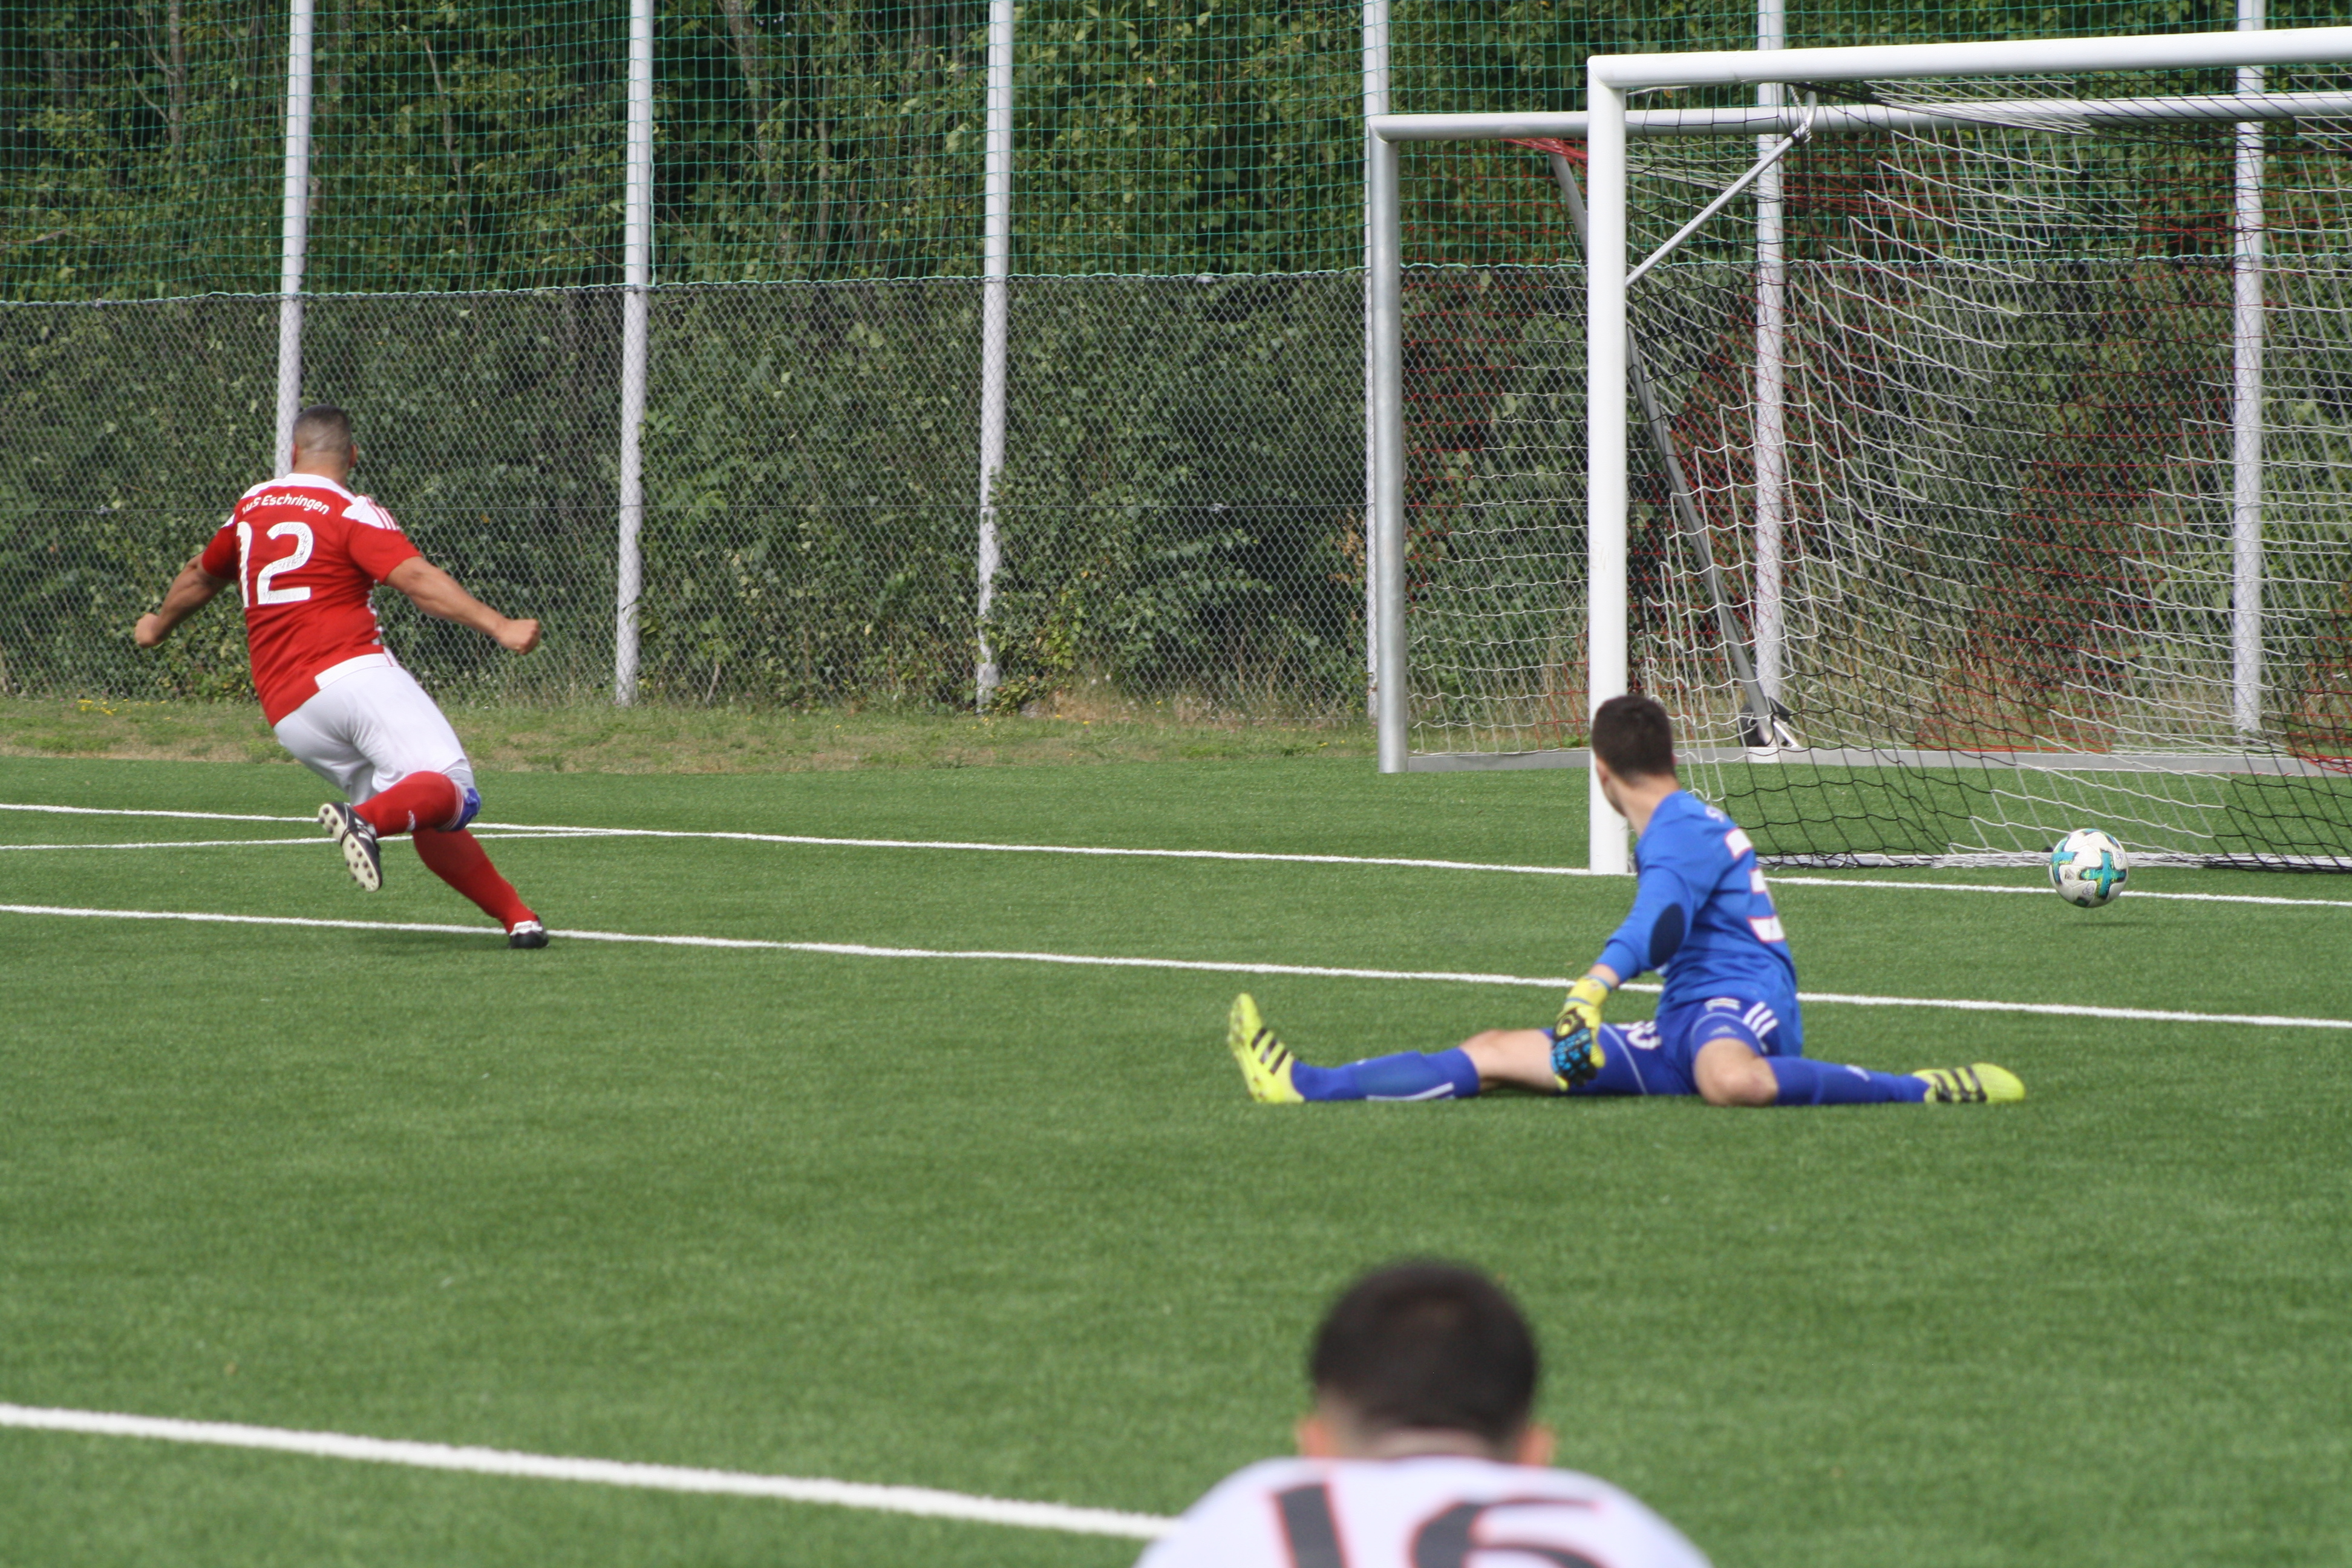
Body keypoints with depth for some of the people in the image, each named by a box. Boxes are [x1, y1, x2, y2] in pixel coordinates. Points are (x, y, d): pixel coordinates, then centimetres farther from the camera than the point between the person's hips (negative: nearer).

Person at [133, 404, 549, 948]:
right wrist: (498, 627, -23)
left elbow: (200, 576, 40)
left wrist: (159, 624, 59)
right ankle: (368, 818, -47)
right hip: (353, 674, -6)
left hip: (287, 713, 6)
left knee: (432, 818, 10)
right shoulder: (353, 515, 2)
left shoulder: (253, 507, 21)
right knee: (447, 786, -20)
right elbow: (418, 580, -15)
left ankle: (514, 914, 0)